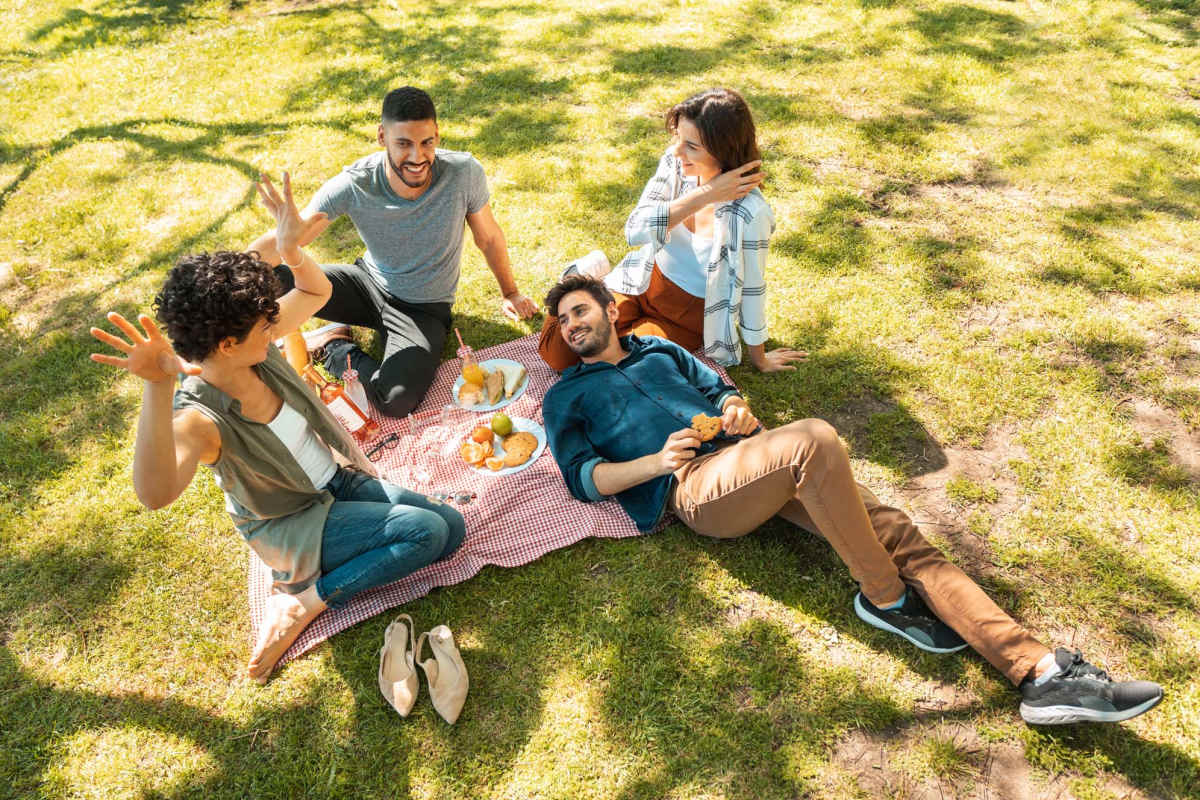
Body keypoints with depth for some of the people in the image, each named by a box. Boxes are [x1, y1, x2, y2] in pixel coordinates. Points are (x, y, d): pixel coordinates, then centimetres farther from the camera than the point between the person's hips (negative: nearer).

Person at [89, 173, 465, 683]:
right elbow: (155, 494, -53)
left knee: (452, 529, -3)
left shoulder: (255, 347, -13)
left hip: (337, 481, 8)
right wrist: (157, 388, -65)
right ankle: (301, 602, -6)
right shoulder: (199, 417, -32)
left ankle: (307, 597, 1)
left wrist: (290, 250, -18)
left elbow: (317, 292, 4)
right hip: (289, 525, -7)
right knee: (428, 530, -23)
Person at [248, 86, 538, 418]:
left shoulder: (463, 173, -23)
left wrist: (510, 292, 11)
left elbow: (488, 237, -5)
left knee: (395, 401, -29)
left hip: (425, 309, -1)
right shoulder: (354, 185, -22)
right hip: (368, 282, 1)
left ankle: (335, 349, 2)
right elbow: (285, 240, -22)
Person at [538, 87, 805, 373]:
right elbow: (635, 230, -23)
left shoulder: (748, 213, -30)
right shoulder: (675, 162, -15)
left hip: (691, 315, -3)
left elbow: (751, 289, -17)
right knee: (557, 353, -7)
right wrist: (704, 195, -31)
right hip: (643, 284, 3)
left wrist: (759, 358, -4)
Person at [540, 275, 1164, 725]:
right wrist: (657, 461, -13)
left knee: (892, 530, -13)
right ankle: (886, 598, -17)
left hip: (744, 454, 6)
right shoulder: (566, 397, 15)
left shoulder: (659, 349, 28)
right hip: (694, 487, -5)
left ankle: (1039, 672, -17)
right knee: (813, 439, -34)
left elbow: (718, 388, 28)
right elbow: (582, 477, 2)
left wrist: (736, 408, 2)